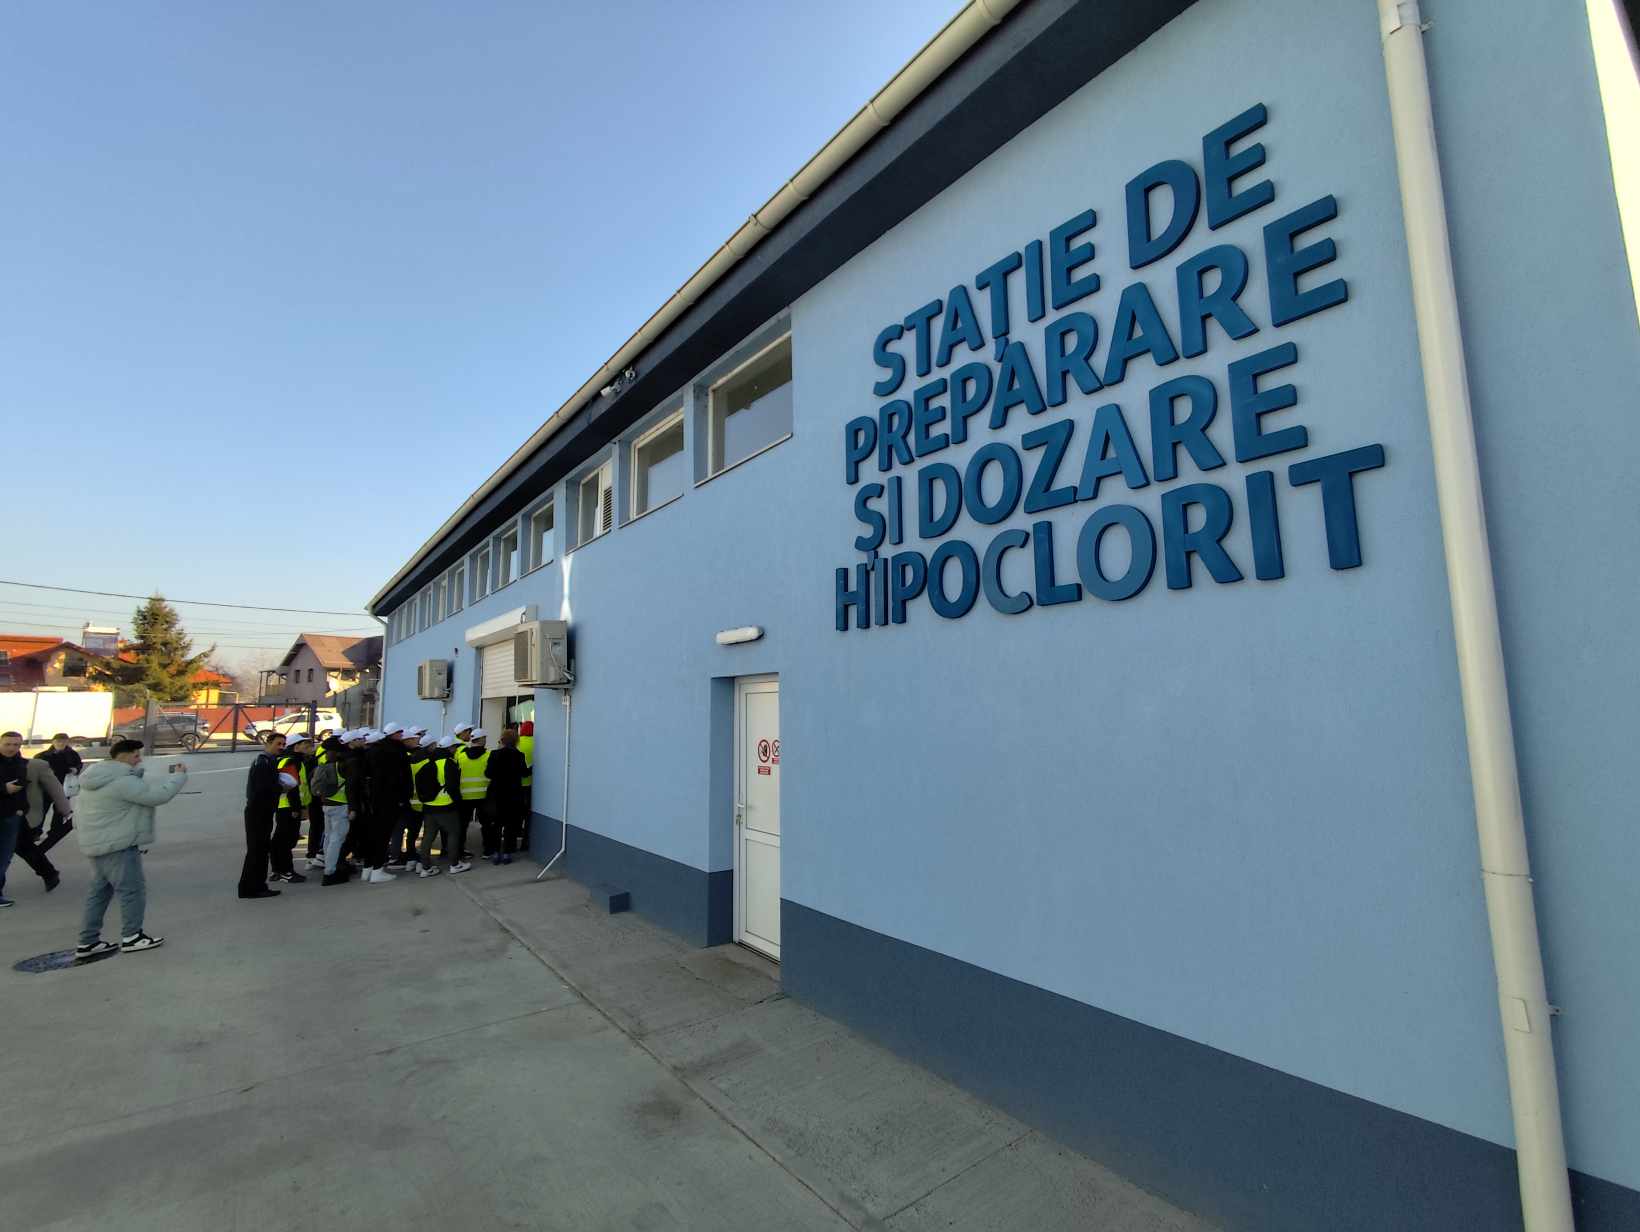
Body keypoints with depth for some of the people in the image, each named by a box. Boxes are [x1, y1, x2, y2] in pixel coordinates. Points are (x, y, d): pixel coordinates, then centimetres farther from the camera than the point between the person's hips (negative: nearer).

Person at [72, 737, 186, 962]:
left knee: (99, 891, 16)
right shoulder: (122, 782, -23)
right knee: (132, 889, 0)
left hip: (97, 844, 10)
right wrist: (179, 775, -10)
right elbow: (158, 795, -23)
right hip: (117, 846, -10)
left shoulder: (96, 779, 11)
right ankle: (131, 937, 8)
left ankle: (87, 942, 20)